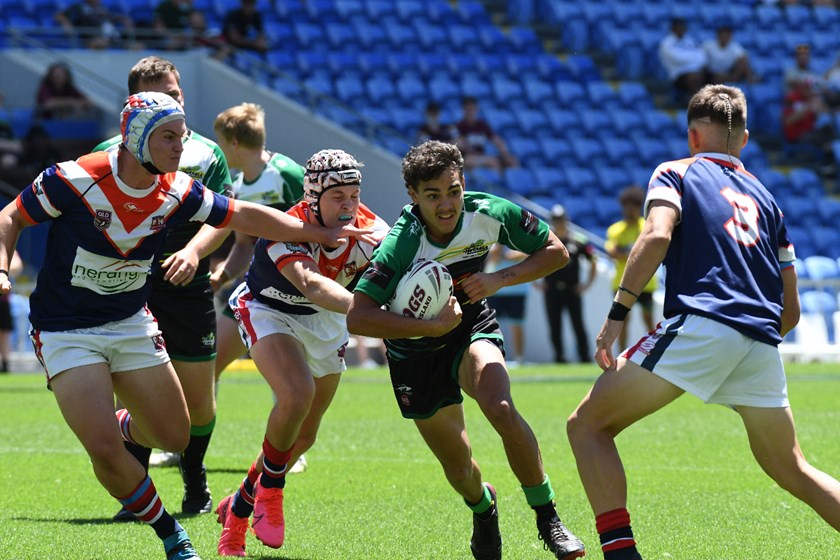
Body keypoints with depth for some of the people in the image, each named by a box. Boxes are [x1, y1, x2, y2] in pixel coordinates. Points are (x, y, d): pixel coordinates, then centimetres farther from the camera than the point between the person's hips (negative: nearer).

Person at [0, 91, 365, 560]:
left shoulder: (177, 192, -7)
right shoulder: (75, 179, -21)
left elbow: (243, 216, 3)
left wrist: (323, 234, 1)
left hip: (132, 323, 5)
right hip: (65, 331, -5)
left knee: (174, 436, 4)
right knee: (105, 450, -17)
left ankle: (126, 425, 39)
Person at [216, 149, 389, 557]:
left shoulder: (371, 231, -24)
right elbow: (311, 284, -53)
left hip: (325, 322, 5)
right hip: (268, 311, -5)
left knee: (304, 435, 10)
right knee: (297, 393, -32)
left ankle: (239, 508, 33)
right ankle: (270, 490, -7)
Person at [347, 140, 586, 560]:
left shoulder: (490, 214, -20)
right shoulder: (401, 244, -31)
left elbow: (556, 252, -7)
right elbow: (357, 319, -37)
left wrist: (499, 279, -21)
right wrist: (432, 325, -39)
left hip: (472, 327, 1)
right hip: (415, 348, -1)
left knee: (501, 409, -30)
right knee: (459, 470, 7)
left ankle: (547, 519, -15)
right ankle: (482, 506, 45)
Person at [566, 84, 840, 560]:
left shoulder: (676, 173, 14)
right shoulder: (765, 198, 28)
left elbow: (657, 236, -8)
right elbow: (791, 310, 24)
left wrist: (616, 315, -9)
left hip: (700, 324, -6)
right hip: (763, 343, 6)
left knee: (588, 424, 2)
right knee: (793, 471, 19)